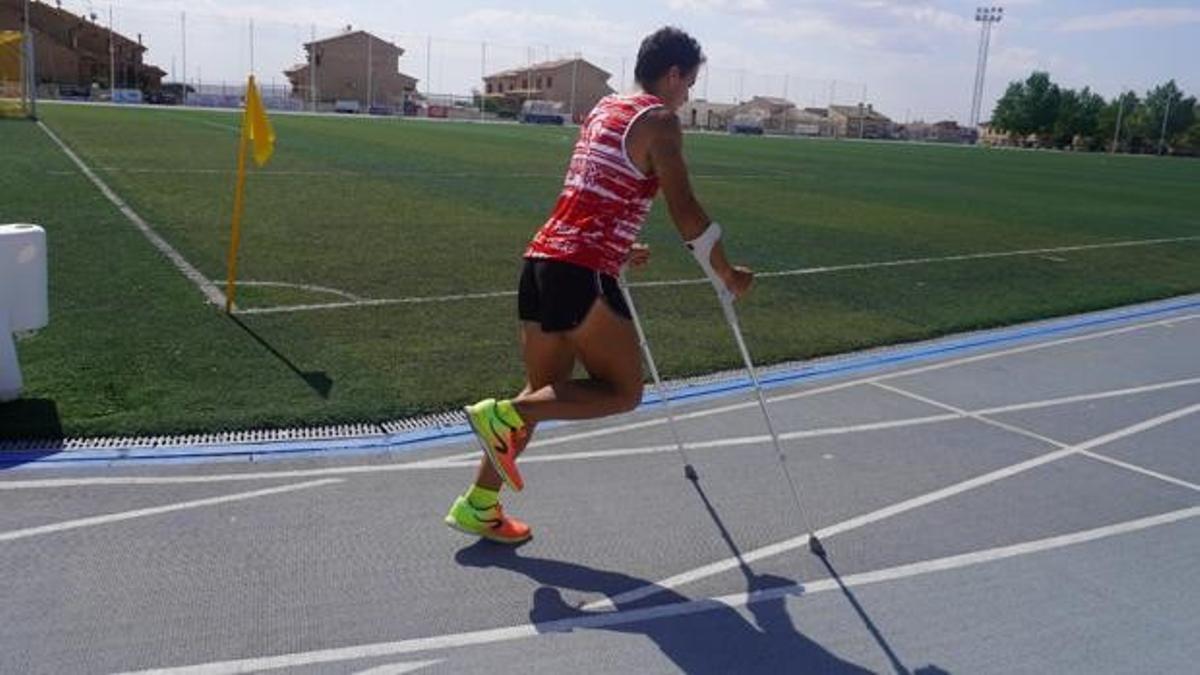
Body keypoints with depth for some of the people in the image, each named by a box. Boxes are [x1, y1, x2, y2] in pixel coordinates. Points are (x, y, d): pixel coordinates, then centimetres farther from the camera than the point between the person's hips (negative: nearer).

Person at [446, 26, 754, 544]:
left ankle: (477, 506, 18)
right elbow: (686, 214, -9)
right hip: (583, 274, -9)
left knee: (543, 394, 16)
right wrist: (727, 277, 2)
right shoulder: (659, 120, -3)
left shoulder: (603, 110, 22)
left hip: (541, 259, 9)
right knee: (623, 392, 4)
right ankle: (503, 415, -9)